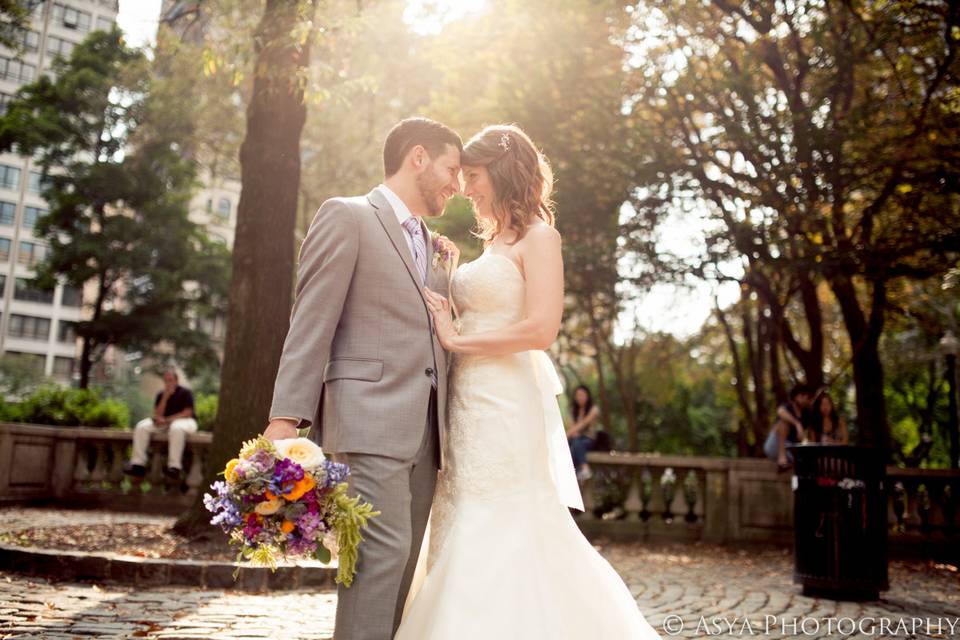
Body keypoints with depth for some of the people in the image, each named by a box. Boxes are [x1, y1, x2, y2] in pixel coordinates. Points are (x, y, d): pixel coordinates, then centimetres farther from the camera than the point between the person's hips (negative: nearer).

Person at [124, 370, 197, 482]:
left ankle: (175, 467, -46)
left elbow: (187, 413, -13)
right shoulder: (160, 395, 10)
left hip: (184, 421, -5)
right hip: (165, 423, 6)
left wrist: (167, 420, -19)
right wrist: (165, 397, -13)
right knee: (141, 426, -17)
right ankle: (138, 464, -23)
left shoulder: (185, 393, -3)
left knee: (176, 428, -42)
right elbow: (158, 414, -1)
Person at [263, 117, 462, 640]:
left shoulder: (433, 248, 23)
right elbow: (311, 324, -8)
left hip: (425, 429, 8)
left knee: (402, 558, 8)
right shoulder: (346, 217, 1)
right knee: (383, 548, -14)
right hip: (368, 420, -7)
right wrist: (286, 419, -15)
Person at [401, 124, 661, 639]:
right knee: (464, 544, 12)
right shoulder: (494, 241, 19)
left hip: (505, 411, -9)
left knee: (498, 546, -5)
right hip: (471, 410, 9)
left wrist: (456, 339, -11)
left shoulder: (537, 236, -6)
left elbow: (539, 329, -18)